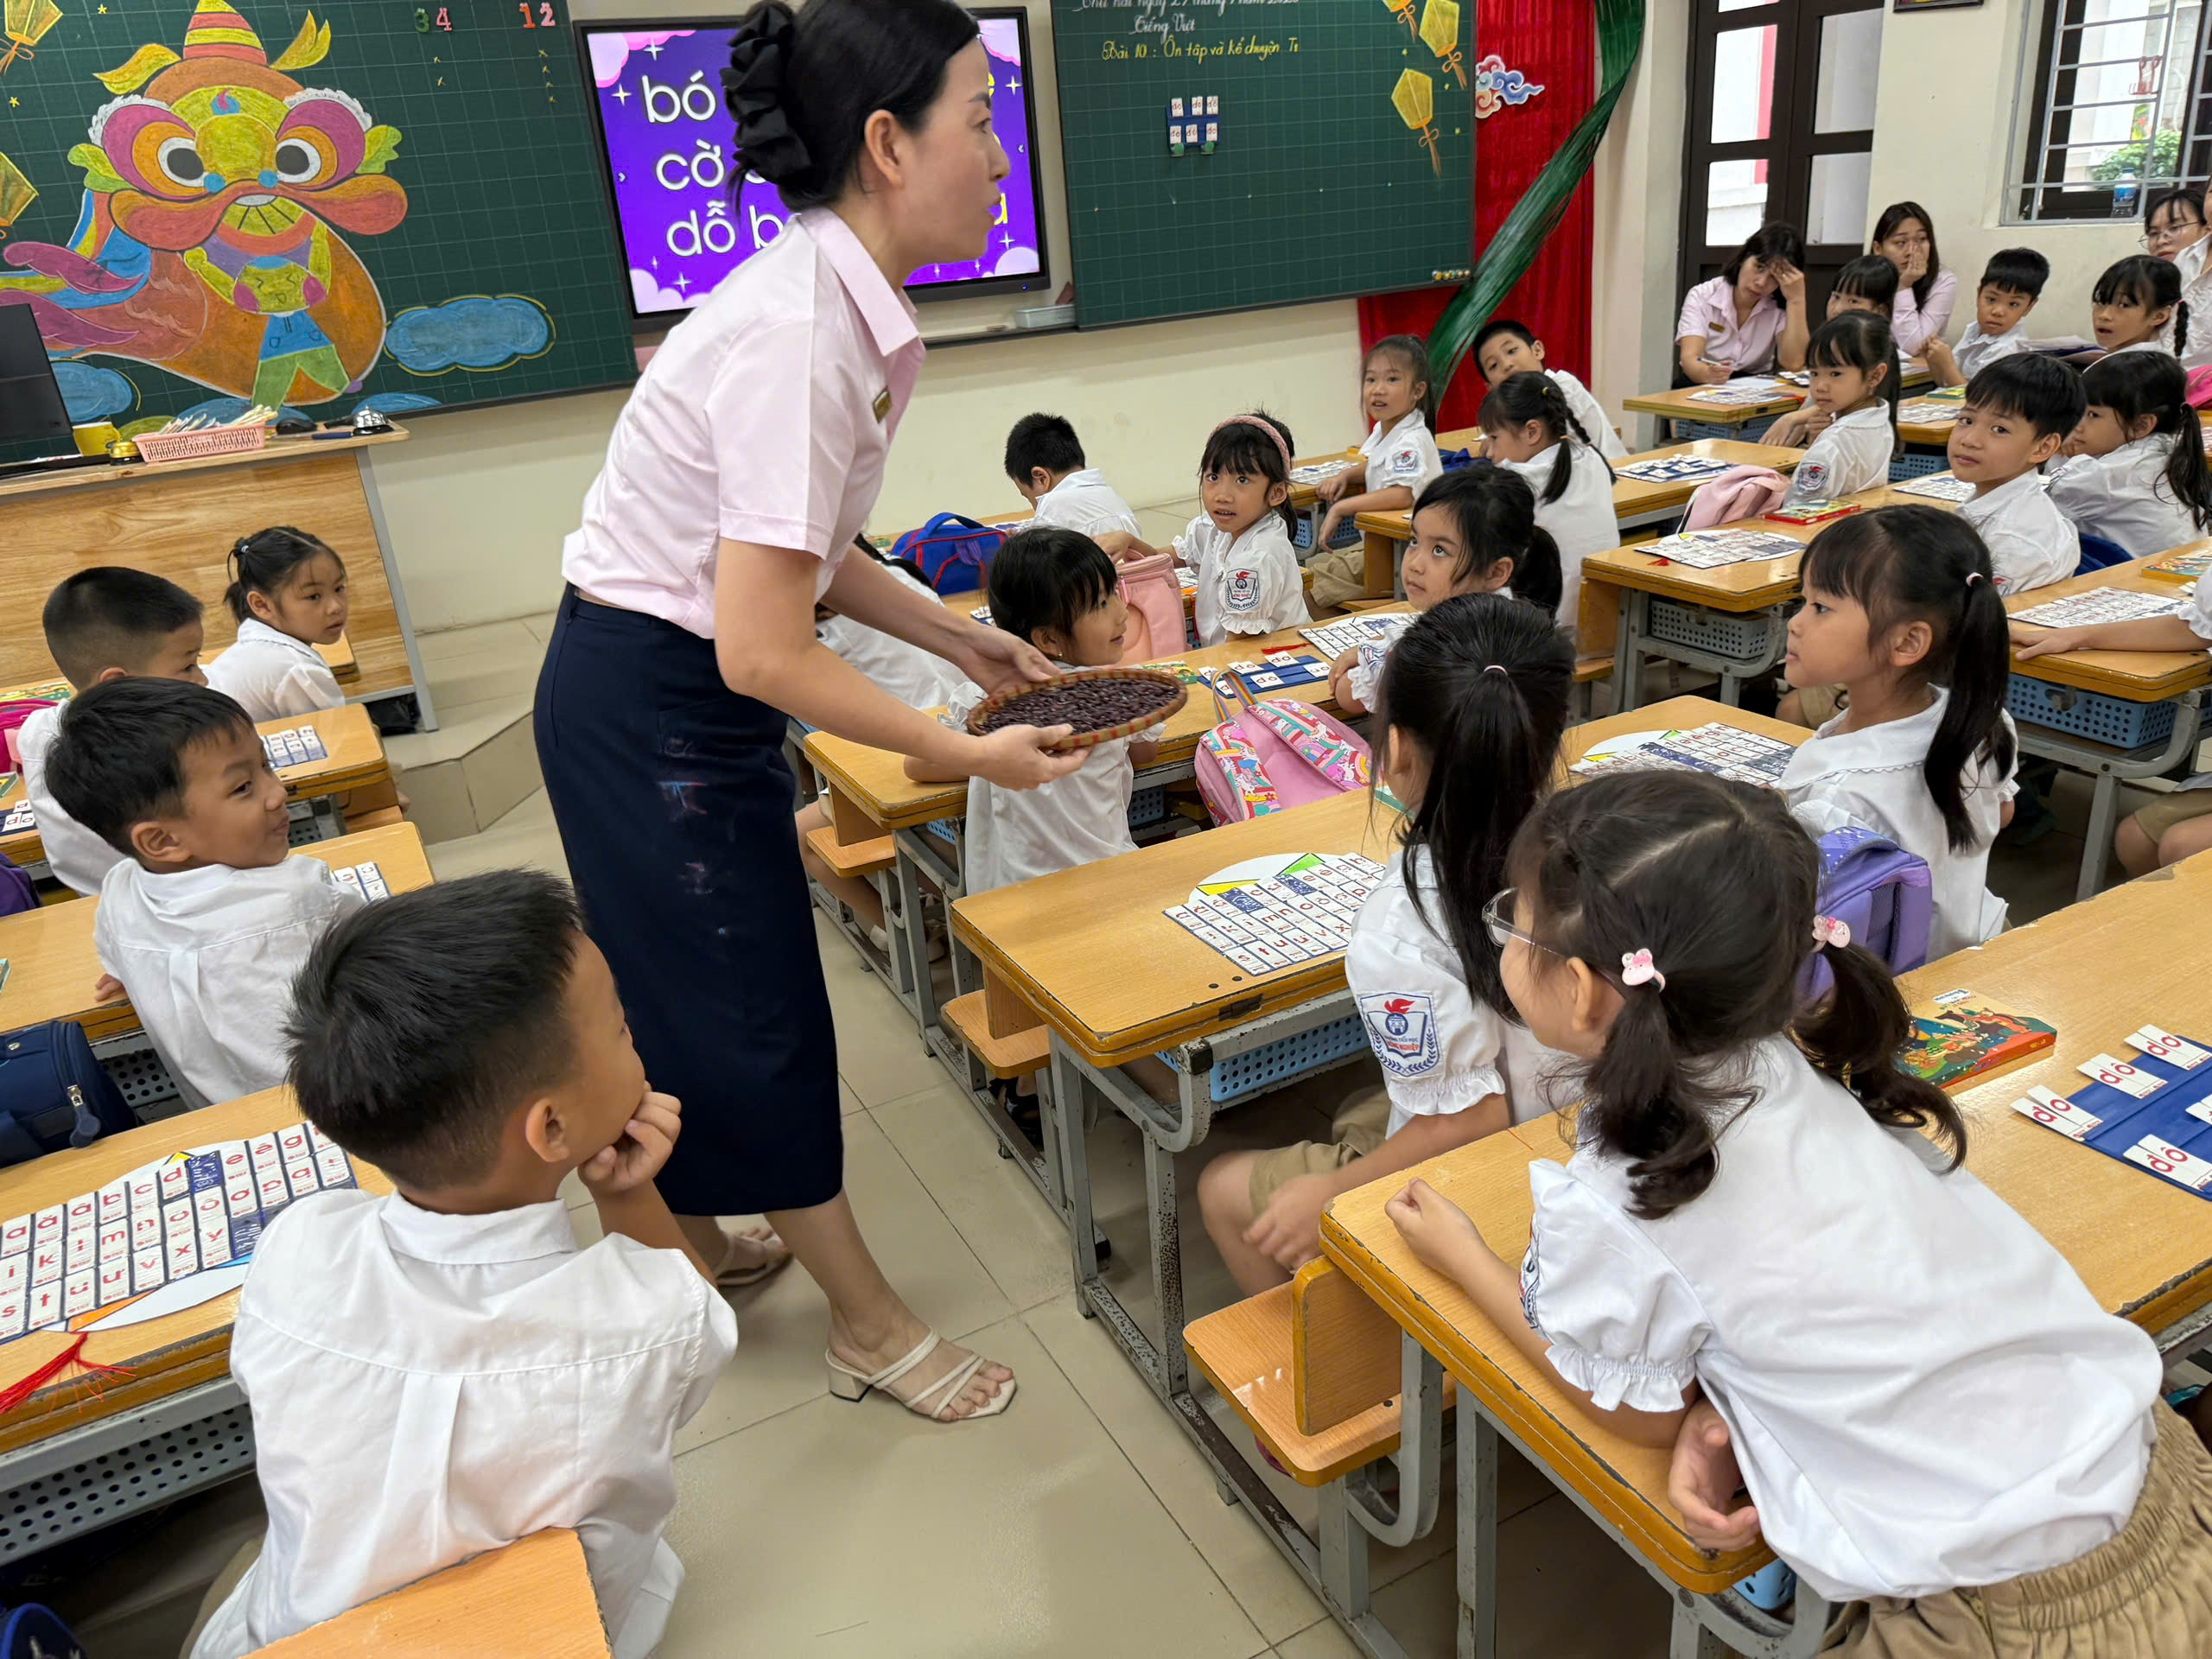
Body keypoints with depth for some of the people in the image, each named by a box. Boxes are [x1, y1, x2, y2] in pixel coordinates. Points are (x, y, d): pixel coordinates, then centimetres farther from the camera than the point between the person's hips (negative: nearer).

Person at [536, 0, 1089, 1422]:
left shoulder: (837, 304, 3)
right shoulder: (802, 334, -27)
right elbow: (766, 654, -28)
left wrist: (959, 636, 7)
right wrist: (970, 755, -19)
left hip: (680, 695, 9)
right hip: (651, 704, -9)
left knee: (699, 994, 22)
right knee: (754, 1009, 5)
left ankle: (698, 1238, 45)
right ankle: (871, 1320, 25)